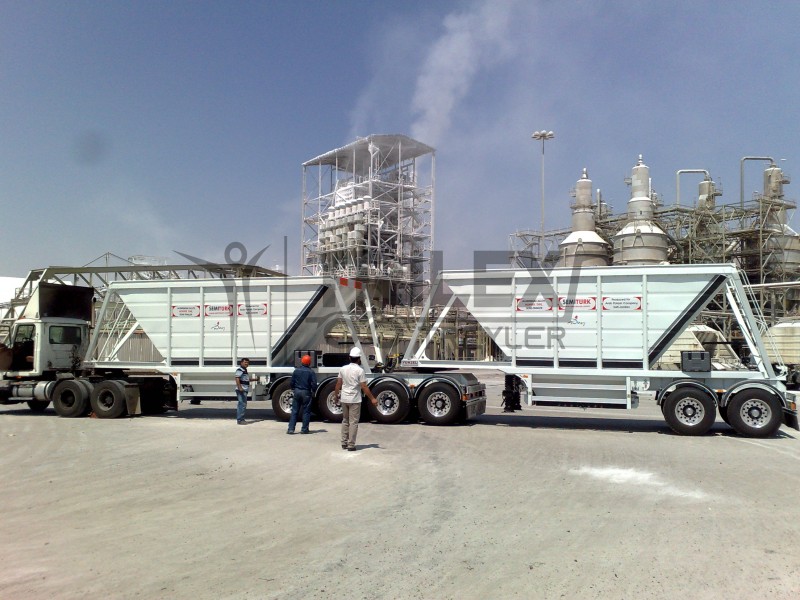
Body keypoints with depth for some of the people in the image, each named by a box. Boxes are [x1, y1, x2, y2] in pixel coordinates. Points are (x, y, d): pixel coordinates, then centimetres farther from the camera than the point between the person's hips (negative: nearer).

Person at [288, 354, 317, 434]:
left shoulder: (296, 370, 1)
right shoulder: (311, 372, -8)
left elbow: (292, 382, 5)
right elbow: (314, 384, -8)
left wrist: (293, 390, 19)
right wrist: (313, 392, 9)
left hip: (297, 392, 3)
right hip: (306, 393, -3)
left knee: (294, 411, 7)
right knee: (306, 411, 6)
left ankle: (291, 429, 3)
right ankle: (304, 429, 7)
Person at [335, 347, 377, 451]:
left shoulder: (343, 369, 3)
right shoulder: (359, 370, -11)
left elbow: (338, 383, 6)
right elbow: (364, 387, -13)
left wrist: (336, 395, 20)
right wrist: (372, 398, -8)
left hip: (344, 399, 5)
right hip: (355, 399, -5)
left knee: (345, 421, 16)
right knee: (353, 422, 1)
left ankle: (344, 443, 20)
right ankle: (351, 445, 1)